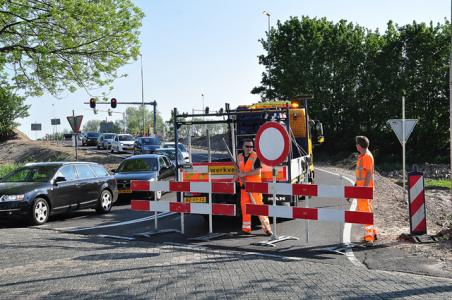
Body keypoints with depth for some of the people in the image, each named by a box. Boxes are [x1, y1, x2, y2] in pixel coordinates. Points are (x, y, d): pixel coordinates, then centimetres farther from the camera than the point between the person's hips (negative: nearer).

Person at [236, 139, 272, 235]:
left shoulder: (256, 156, -5)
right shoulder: (239, 157, 11)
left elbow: (257, 171, -14)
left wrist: (244, 174, -16)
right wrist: (239, 175, -2)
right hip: (244, 185, 5)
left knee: (258, 205, -10)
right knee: (244, 206, 7)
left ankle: (266, 227, -5)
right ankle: (246, 228, 18)